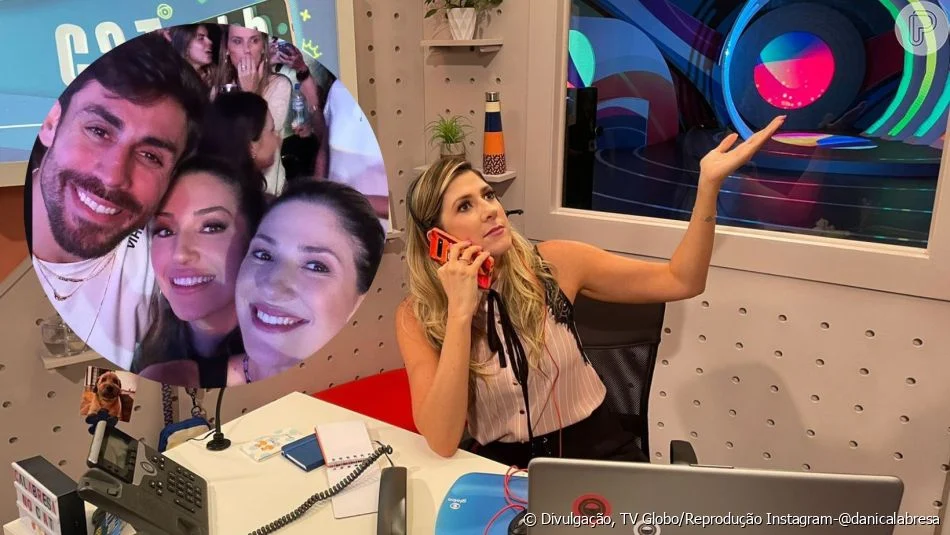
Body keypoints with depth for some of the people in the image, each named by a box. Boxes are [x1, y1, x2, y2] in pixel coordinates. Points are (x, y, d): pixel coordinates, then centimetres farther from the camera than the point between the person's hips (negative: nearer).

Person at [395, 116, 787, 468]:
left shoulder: (551, 264, -7)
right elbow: (442, 442, -21)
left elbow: (681, 281, -3)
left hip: (601, 453, 0)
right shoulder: (418, 317, -10)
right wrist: (460, 312, -26)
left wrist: (709, 183, -17)